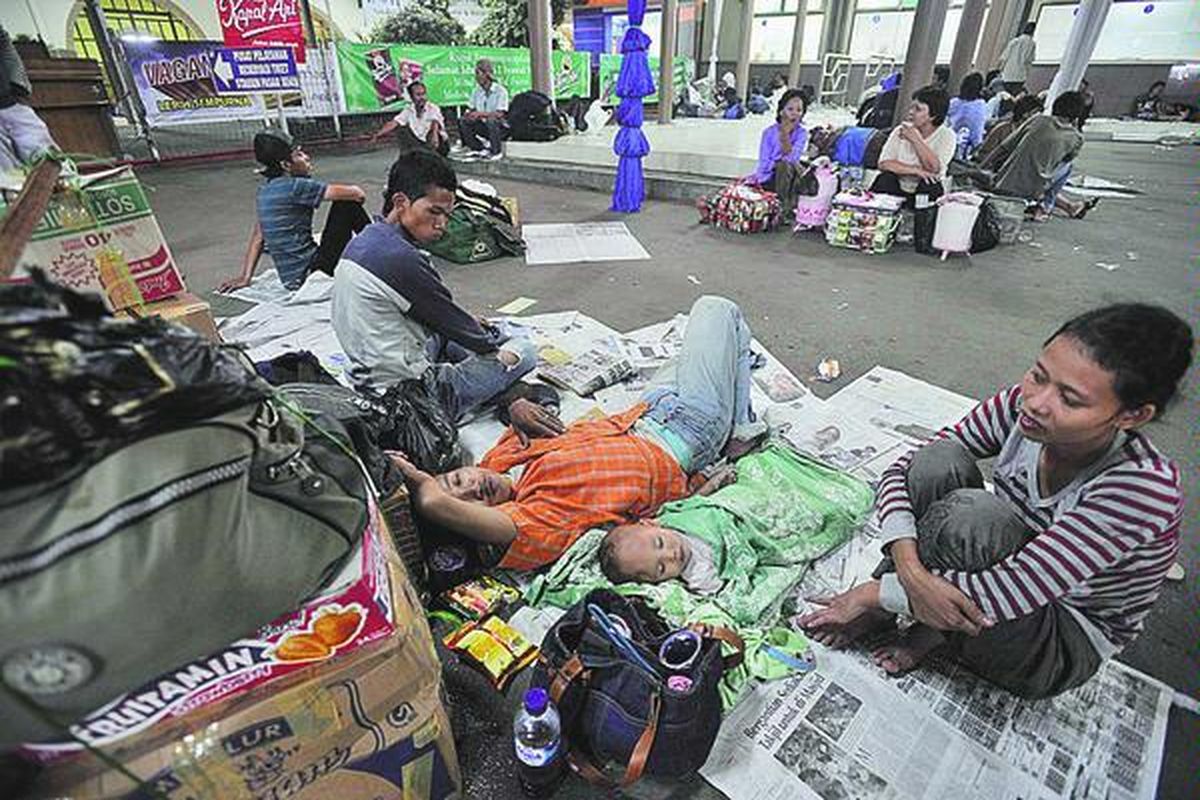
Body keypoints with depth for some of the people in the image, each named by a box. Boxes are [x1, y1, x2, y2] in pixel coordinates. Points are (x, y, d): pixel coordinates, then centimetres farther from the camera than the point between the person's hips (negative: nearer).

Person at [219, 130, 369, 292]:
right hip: (309, 273, -9)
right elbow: (356, 193, -16)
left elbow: (258, 237, 14)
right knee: (347, 204, -4)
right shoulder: (293, 187, -16)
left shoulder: (266, 189, 10)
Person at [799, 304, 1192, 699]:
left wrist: (877, 592, -27)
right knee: (939, 460, -26)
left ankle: (932, 631, -6)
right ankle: (881, 613, -11)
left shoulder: (1145, 485, -31)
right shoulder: (1022, 406, -18)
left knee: (972, 513, -36)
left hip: (1064, 650, -4)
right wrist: (910, 570, -34)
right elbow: (902, 470, -18)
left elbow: (1014, 590, -35)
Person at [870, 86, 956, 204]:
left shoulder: (947, 136, -5)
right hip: (897, 188, 1)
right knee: (886, 178, -28)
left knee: (930, 184, -32)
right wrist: (915, 170, -22)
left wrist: (916, 139, -18)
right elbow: (884, 163, -12)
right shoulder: (901, 130, 1)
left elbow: (934, 169, -20)